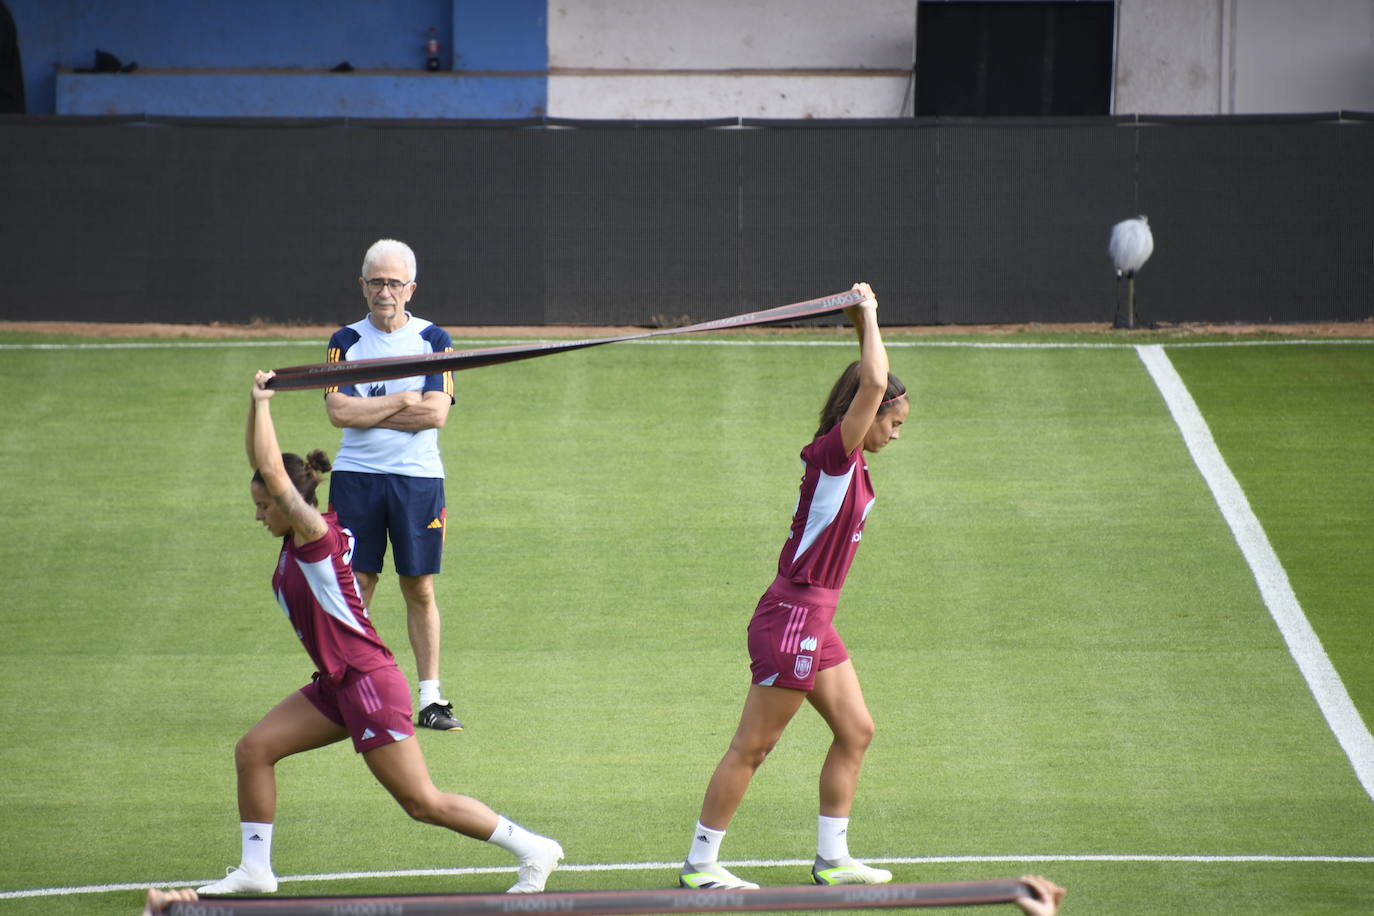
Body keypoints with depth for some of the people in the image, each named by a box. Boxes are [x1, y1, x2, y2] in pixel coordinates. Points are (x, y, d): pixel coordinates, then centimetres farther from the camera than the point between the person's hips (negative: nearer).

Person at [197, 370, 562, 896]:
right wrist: (256, 403, 4)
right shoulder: (298, 537, 9)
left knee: (423, 803, -6)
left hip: (369, 684, -9)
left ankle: (534, 851, 2)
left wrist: (263, 403, -15)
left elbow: (272, 469, -24)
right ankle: (255, 870, 11)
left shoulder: (316, 535, -15)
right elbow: (262, 463, 16)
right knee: (253, 750, 5)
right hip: (338, 688, 9)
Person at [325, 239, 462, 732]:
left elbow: (436, 413, -9)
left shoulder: (434, 340, 3)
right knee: (354, 587, 0)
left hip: (418, 478, 0)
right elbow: (339, 410, -7)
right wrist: (403, 401, -9)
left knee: (420, 590, 3)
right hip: (356, 476, 1)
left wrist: (367, 411, -8)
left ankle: (430, 698, 7)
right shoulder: (346, 341, 6)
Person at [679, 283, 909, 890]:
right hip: (792, 617, -10)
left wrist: (866, 325, 17)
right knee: (752, 748, -3)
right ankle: (700, 864, 4)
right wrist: (868, 315, -14)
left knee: (855, 731, 13)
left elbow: (872, 383, 27)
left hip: (813, 621, 10)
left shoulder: (848, 461, 10)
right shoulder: (833, 452, -16)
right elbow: (873, 382, -27)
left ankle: (832, 857, 21)